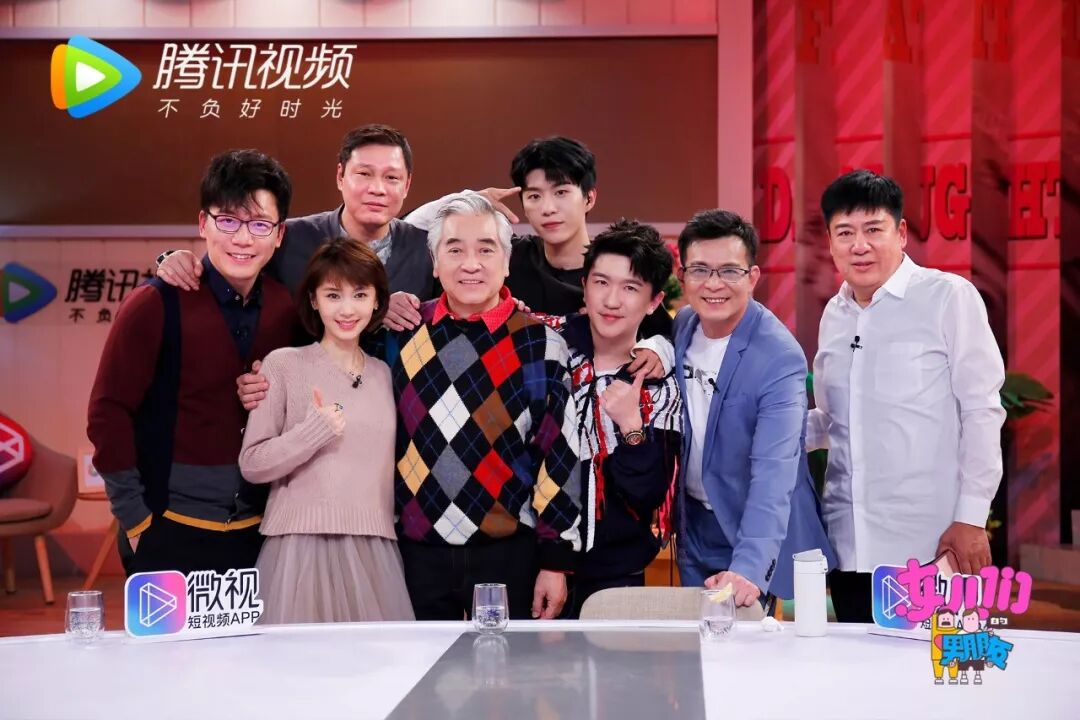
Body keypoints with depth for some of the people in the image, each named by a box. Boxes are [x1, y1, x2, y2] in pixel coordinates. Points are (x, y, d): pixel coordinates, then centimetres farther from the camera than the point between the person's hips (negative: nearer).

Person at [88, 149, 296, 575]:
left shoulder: (288, 308, 1)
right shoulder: (155, 305, -11)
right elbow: (108, 413, -9)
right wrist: (136, 520, -9)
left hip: (256, 535, 4)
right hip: (169, 537, -4)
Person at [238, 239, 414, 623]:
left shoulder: (385, 374, 14)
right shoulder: (283, 365, 0)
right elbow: (252, 464, -4)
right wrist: (316, 431, -15)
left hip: (374, 551, 4)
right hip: (302, 546, -4)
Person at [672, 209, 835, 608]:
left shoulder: (780, 359, -25)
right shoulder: (682, 326, -4)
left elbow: (773, 473, -35)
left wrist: (749, 568, -46)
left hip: (754, 533, -6)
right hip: (694, 528, 6)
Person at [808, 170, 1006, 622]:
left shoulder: (949, 298, -5)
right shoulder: (834, 315, 12)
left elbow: (981, 411, -7)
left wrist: (972, 517, -11)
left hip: (930, 549, -5)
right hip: (848, 548, 5)